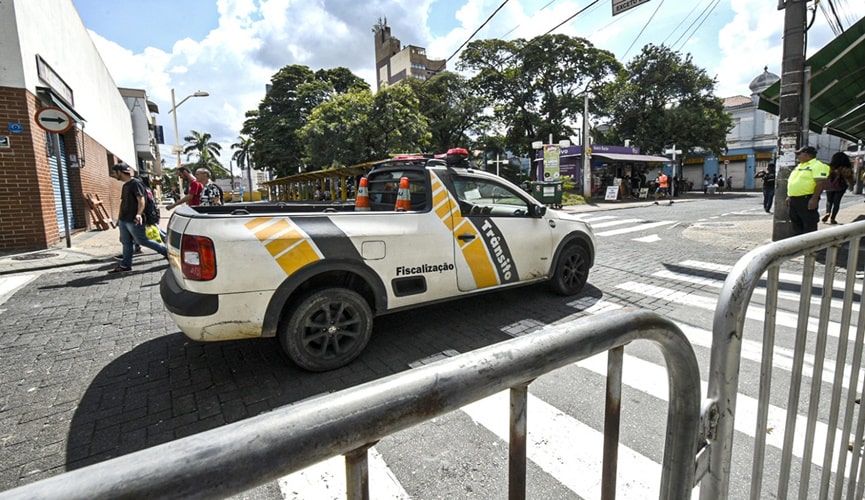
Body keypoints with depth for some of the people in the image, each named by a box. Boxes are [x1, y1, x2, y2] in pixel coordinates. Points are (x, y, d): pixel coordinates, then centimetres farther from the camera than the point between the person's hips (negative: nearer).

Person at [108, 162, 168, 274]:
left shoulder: (136, 183, -11)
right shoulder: (125, 185, 17)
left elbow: (141, 200, -20)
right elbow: (123, 203, 23)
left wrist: (139, 214, -33)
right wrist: (119, 218, 24)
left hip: (134, 221, -9)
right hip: (123, 220, 9)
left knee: (142, 241, -6)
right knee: (126, 243, 10)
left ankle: (167, 252, 2)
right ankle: (125, 265, 15)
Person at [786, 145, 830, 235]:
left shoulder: (817, 166, -9)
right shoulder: (799, 166, 18)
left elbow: (820, 183, -17)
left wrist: (814, 199, -24)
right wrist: (789, 196, 18)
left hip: (807, 199, -9)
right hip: (794, 199, 9)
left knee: (809, 224, -4)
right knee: (796, 223, 14)